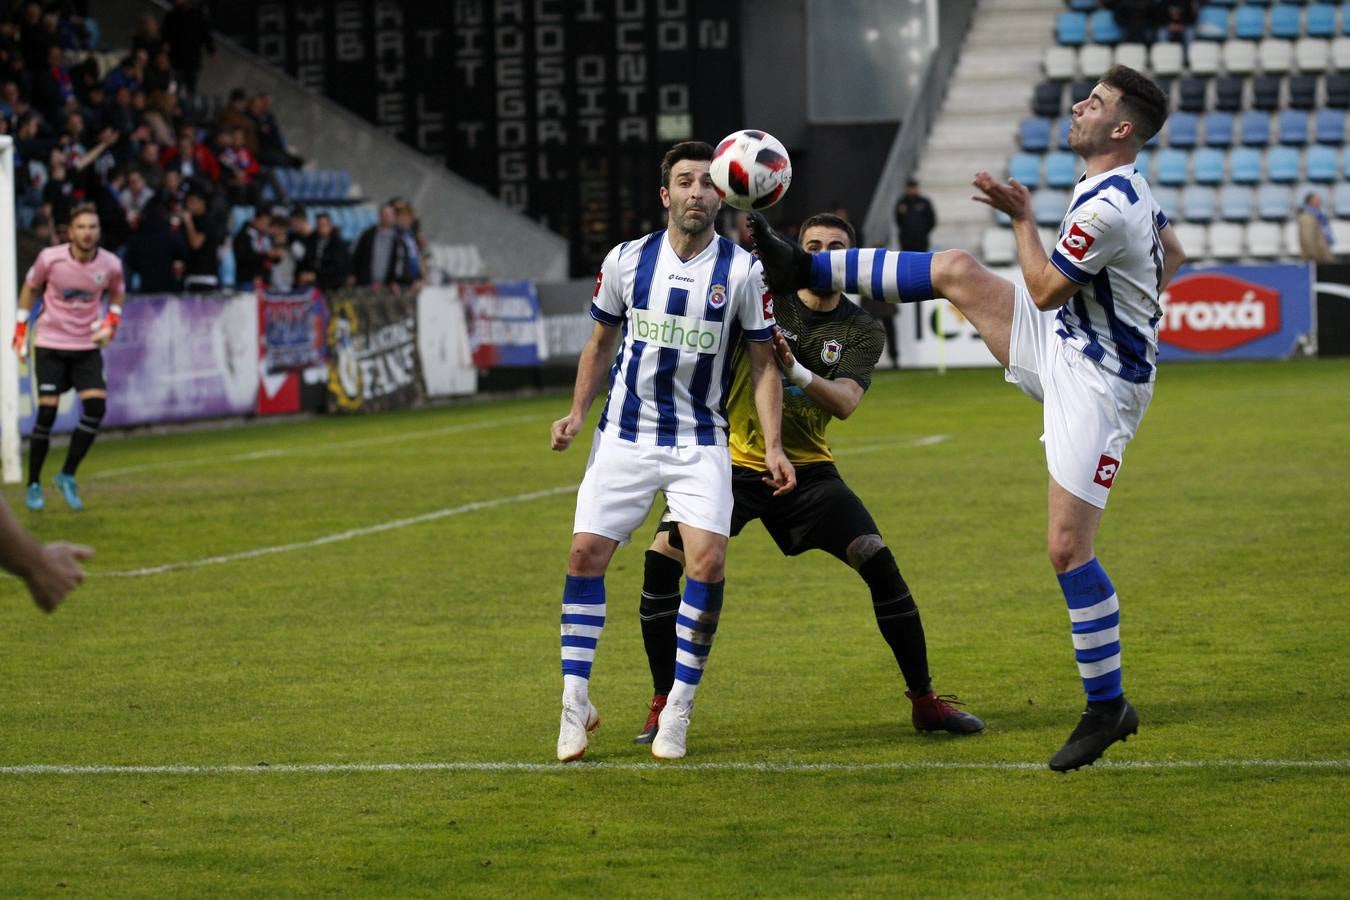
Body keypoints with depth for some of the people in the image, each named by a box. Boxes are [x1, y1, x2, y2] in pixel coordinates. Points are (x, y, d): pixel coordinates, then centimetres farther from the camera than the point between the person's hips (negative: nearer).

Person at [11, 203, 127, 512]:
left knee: (96, 406, -14)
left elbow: (117, 293, 14)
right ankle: (33, 485, 6)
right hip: (50, 345, -2)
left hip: (87, 346, 2)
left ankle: (68, 476, 1)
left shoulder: (111, 264, -8)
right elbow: (29, 286, 5)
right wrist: (21, 329, 4)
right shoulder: (50, 258, -13)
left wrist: (111, 322, -3)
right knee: (47, 412, -8)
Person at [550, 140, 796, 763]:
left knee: (707, 560, -16)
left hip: (701, 442, -1)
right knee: (586, 553, -8)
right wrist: (577, 412, 1)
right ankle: (575, 700, 5)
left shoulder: (743, 272, -5)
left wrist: (773, 447, -8)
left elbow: (763, 364, 1)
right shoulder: (626, 261, -1)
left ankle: (678, 711, -3)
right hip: (624, 434, 1)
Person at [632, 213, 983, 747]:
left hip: (805, 468, 1)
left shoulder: (861, 331, -1)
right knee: (662, 557, -19)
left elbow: (845, 402, -17)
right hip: (734, 463, -1)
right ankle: (663, 704, -5)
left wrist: (797, 371, -36)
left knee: (879, 561, -14)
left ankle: (924, 702, 1)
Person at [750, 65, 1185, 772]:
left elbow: (1046, 290, -17)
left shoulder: (1107, 208, -26)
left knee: (1068, 548, -11)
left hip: (1097, 382, -10)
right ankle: (804, 270, 21)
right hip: (1060, 348, 10)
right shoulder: (1129, 190, 5)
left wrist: (1021, 217, -8)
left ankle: (1107, 708, -1)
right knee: (956, 271, 10)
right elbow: (1172, 259, 23)